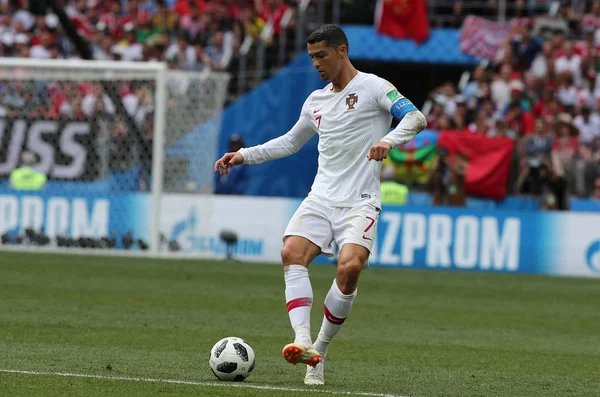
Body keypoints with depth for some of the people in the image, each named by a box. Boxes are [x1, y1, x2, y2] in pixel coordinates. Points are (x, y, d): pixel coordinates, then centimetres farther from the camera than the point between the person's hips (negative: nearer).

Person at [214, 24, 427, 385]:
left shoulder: (372, 87, -1)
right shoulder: (316, 101, 19)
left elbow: (416, 118, -13)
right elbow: (290, 142, 34)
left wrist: (389, 140, -32)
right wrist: (244, 155, 25)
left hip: (360, 202, -5)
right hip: (321, 198, 5)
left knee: (350, 267, -26)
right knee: (292, 253, -22)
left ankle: (320, 353, -12)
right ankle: (304, 342, -34)